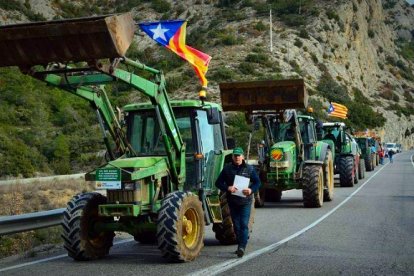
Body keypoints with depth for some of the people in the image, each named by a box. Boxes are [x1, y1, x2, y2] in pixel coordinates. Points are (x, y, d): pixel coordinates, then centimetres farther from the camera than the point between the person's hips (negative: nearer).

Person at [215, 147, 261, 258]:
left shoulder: (249, 169, 2)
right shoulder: (227, 169, 3)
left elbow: (257, 182, 3)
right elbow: (218, 182, 0)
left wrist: (251, 190, -18)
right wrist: (227, 188, -19)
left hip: (245, 201, -2)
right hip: (233, 202, 2)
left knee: (244, 224, -11)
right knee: (236, 225, 10)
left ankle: (242, 247, -16)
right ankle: (240, 245, 23)